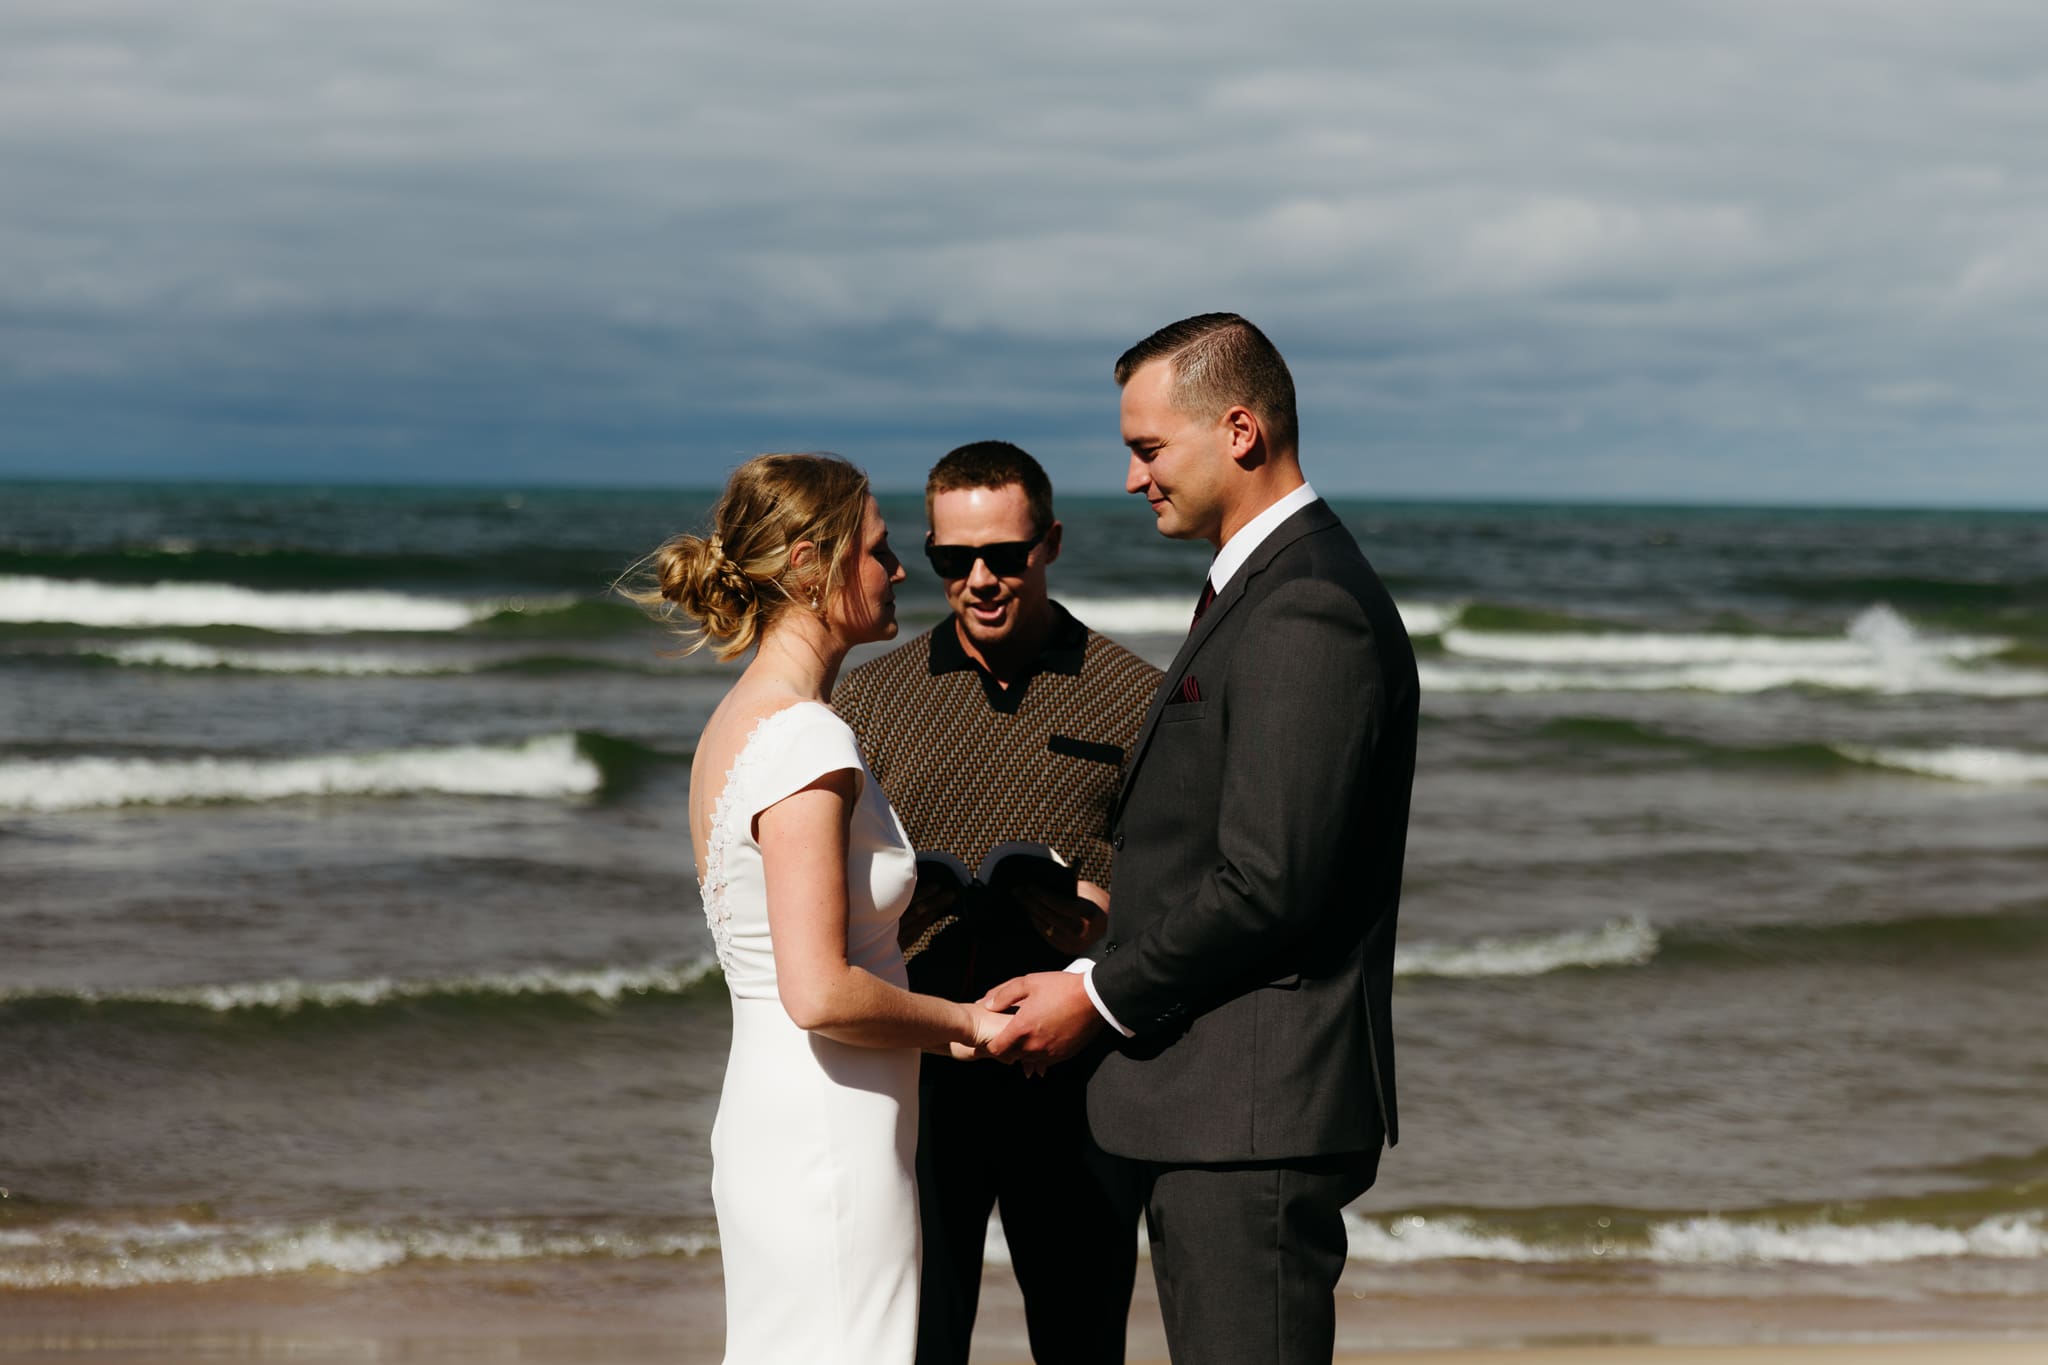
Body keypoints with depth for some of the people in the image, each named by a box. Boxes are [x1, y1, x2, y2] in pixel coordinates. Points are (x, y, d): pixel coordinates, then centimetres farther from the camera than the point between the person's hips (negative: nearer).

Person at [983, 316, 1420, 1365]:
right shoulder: (1265, 585, 18)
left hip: (1256, 1109, -11)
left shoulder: (1306, 612, -17)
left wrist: (1099, 997, -13)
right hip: (1222, 1111, 11)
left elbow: (1270, 884, -22)